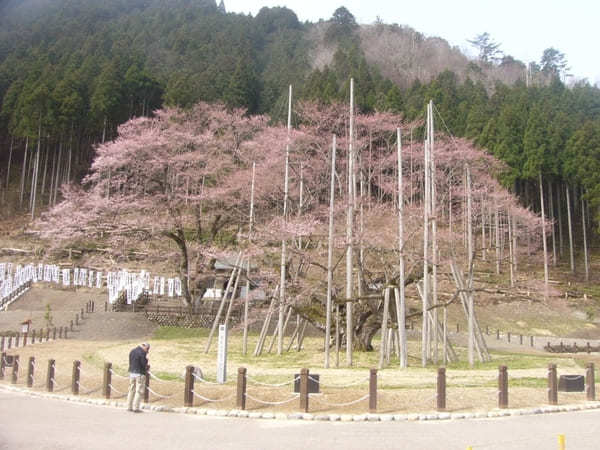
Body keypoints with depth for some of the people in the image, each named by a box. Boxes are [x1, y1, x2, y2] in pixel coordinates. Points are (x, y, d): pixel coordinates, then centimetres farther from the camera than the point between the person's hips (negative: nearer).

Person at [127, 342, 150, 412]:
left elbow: (130, 362, 15)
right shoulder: (142, 352, -13)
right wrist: (146, 359, 4)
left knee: (131, 390, 13)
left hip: (131, 372, 8)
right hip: (140, 374, -8)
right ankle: (136, 408, -3)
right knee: (139, 391, -2)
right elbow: (144, 364, -17)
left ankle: (129, 407, 15)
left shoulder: (132, 351, 13)